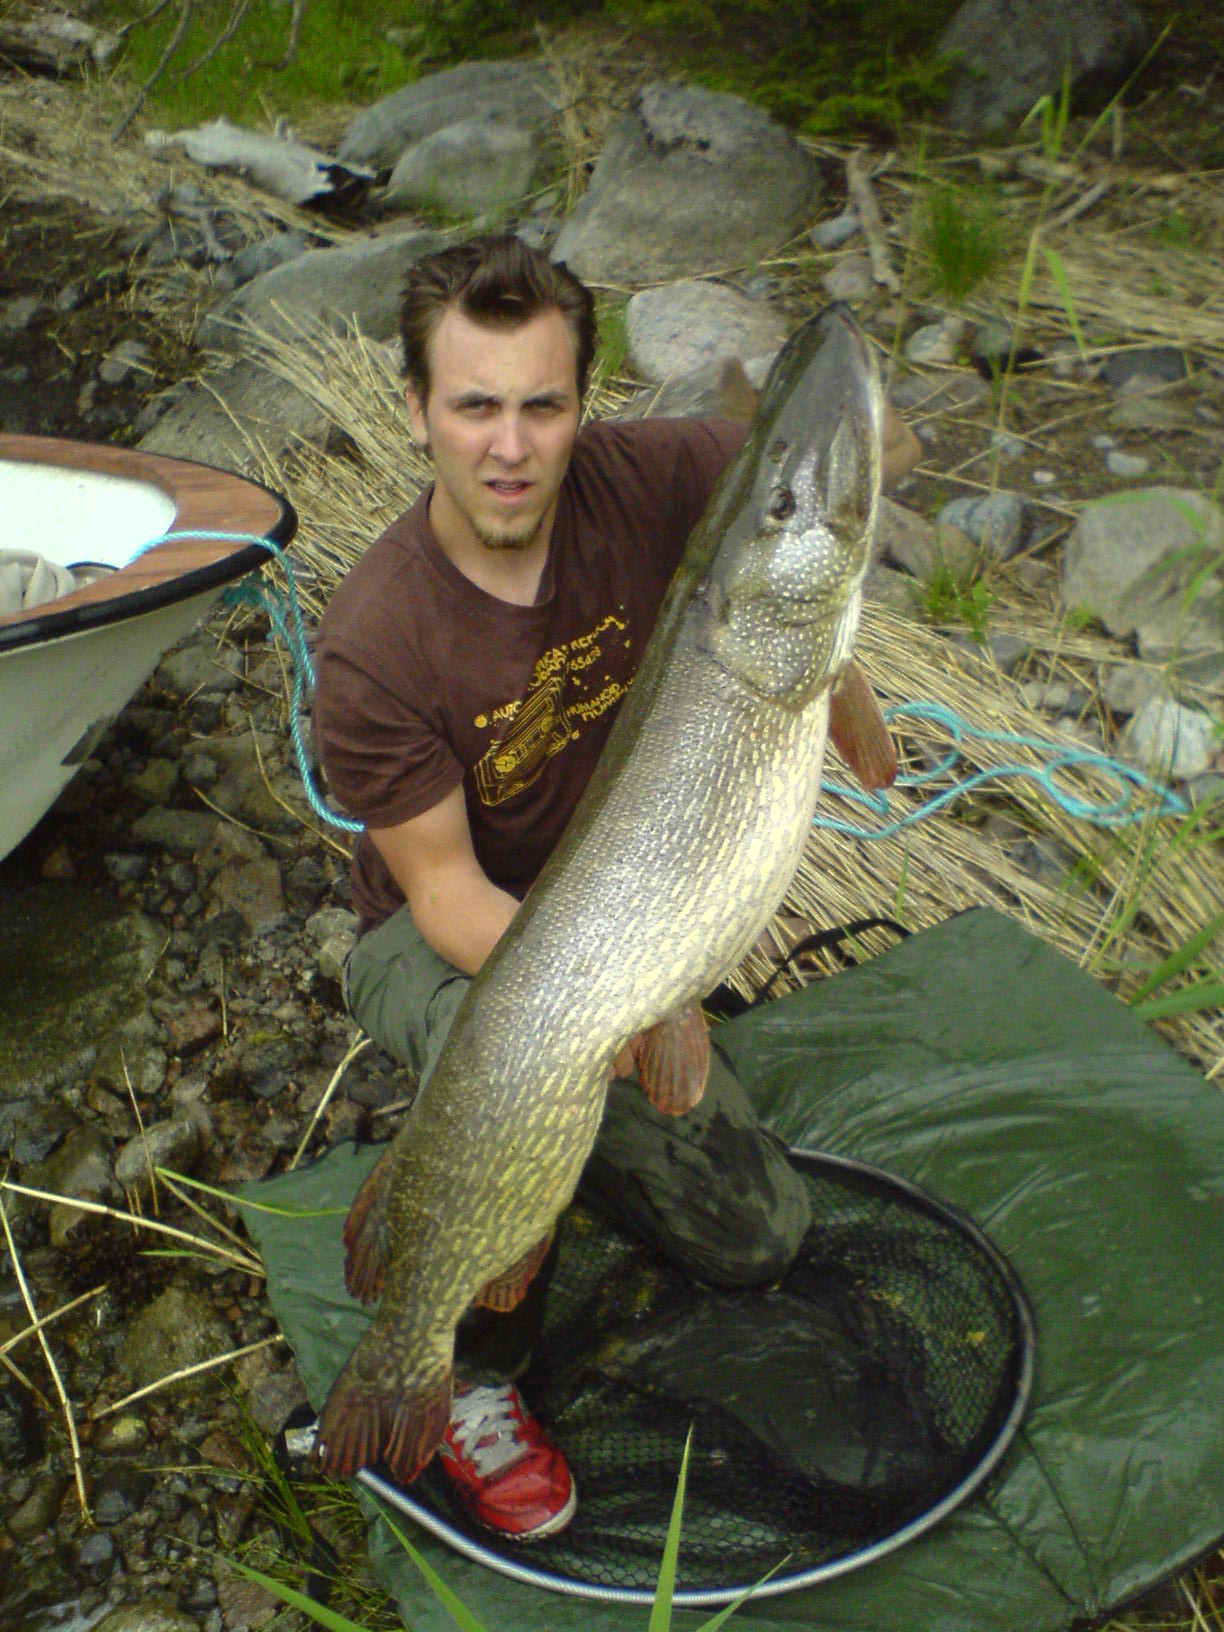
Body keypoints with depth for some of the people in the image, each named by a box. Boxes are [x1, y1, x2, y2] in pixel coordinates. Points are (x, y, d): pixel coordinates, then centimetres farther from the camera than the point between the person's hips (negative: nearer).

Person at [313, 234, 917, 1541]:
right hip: (438, 939, -4)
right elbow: (444, 889, -25)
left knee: (758, 1241, 8)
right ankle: (470, 1379, -10)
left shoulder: (634, 481, -19)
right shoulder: (373, 646, -29)